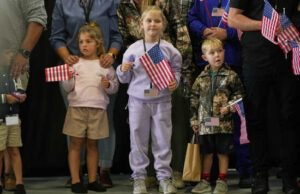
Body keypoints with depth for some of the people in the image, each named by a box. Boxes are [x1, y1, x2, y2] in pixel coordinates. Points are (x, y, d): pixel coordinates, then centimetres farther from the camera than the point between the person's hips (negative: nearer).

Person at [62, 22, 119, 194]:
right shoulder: (75, 64, 6)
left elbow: (115, 87, 10)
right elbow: (68, 88, 6)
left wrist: (108, 85, -11)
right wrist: (69, 80, -14)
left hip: (98, 109, 1)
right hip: (77, 107, 0)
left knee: (93, 144, 7)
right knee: (76, 143, -1)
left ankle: (93, 180, 13)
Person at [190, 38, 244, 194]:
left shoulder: (231, 76, -1)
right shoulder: (201, 78, 7)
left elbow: (238, 94, 3)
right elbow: (194, 99, 12)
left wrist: (229, 106, -12)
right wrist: (194, 120, 9)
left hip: (223, 122, -3)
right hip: (205, 123, 3)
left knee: (222, 152, 4)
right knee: (207, 152, 10)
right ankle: (205, 181, 18)